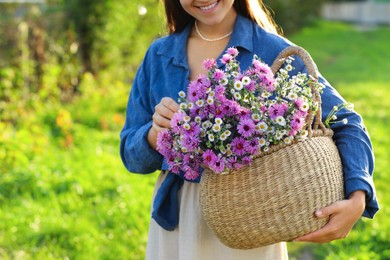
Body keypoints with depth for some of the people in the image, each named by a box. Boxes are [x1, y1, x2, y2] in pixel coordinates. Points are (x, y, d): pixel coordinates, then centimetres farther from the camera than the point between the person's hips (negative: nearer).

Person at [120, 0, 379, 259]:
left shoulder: (274, 51, -10)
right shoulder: (158, 55, 2)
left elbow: (346, 123, -9)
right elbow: (132, 155, 5)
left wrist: (358, 199, -24)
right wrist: (157, 132, -17)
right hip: (174, 219, 3)